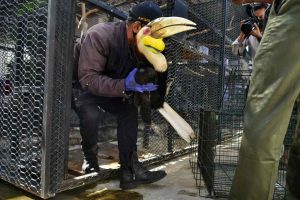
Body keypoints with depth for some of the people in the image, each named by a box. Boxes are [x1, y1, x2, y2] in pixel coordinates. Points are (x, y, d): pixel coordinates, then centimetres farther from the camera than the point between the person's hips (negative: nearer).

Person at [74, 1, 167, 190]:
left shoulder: (139, 45, -12)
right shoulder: (99, 36, -33)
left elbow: (136, 76, -3)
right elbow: (88, 78, -38)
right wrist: (124, 85, -48)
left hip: (111, 88, 6)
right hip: (82, 86, -5)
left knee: (130, 110, -16)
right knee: (91, 115, -33)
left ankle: (131, 170, -11)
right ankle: (90, 158, -2)